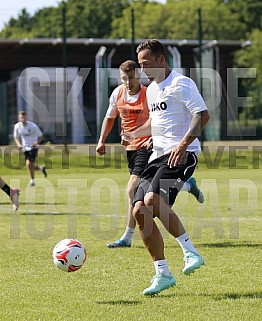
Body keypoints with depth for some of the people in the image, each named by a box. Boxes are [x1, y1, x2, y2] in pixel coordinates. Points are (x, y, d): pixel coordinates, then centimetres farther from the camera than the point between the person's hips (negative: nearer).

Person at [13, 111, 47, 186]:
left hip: (33, 147, -4)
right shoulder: (17, 126, -6)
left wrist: (36, 143, -26)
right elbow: (16, 137, 8)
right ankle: (41, 168, 39)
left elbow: (40, 137, -8)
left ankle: (32, 180, 3)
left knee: (29, 164, -17)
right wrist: (18, 144, -12)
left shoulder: (33, 126, -16)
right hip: (25, 148, 5)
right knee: (30, 166, 6)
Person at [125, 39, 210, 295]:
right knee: (140, 211, -5)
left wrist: (183, 145, -26)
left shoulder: (181, 83, -6)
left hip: (182, 155, -9)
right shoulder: (151, 89, 21)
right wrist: (134, 133, 19)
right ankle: (162, 274, 1)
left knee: (152, 200, -29)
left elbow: (202, 115, -15)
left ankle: (190, 252, -18)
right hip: (158, 156, 9)